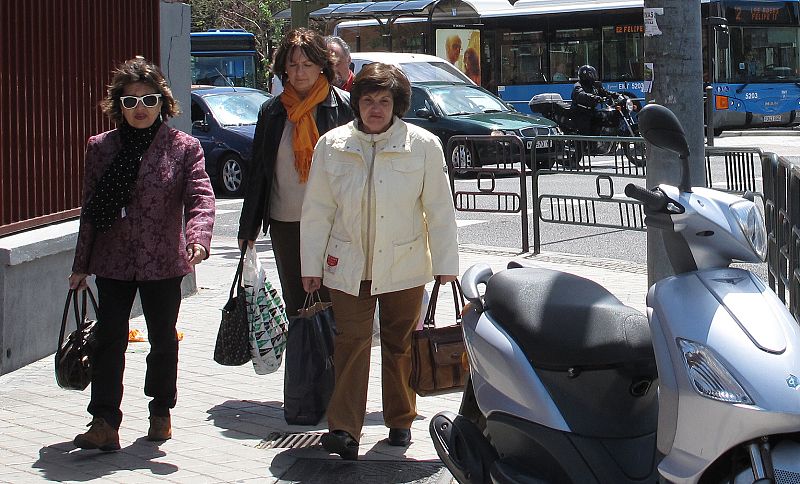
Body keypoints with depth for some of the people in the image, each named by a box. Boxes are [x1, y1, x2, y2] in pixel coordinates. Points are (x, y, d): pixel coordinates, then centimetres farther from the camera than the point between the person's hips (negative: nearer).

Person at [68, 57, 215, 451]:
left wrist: (198, 239, -32)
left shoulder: (184, 147, -2)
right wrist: (82, 264, 8)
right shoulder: (100, 147, 4)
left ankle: (161, 411, 30)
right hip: (113, 260, 1)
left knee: (163, 339, 12)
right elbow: (90, 208, 7)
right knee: (109, 339, -4)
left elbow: (200, 198, -13)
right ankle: (104, 422, -4)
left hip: (163, 261, -1)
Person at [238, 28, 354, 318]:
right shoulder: (272, 112, 8)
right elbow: (257, 172, 12)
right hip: (285, 223, 3)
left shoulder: (344, 106, -2)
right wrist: (248, 229, 11)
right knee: (295, 304, 10)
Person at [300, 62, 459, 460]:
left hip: (404, 266, 0)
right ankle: (344, 430, -4)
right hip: (348, 266, 0)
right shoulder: (332, 145, -1)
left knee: (400, 345, 10)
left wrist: (445, 263, 0)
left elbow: (439, 210, 0)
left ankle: (400, 421, 26)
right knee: (351, 343, -4)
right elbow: (317, 211, 4)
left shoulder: (423, 145, -5)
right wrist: (311, 266, 4)